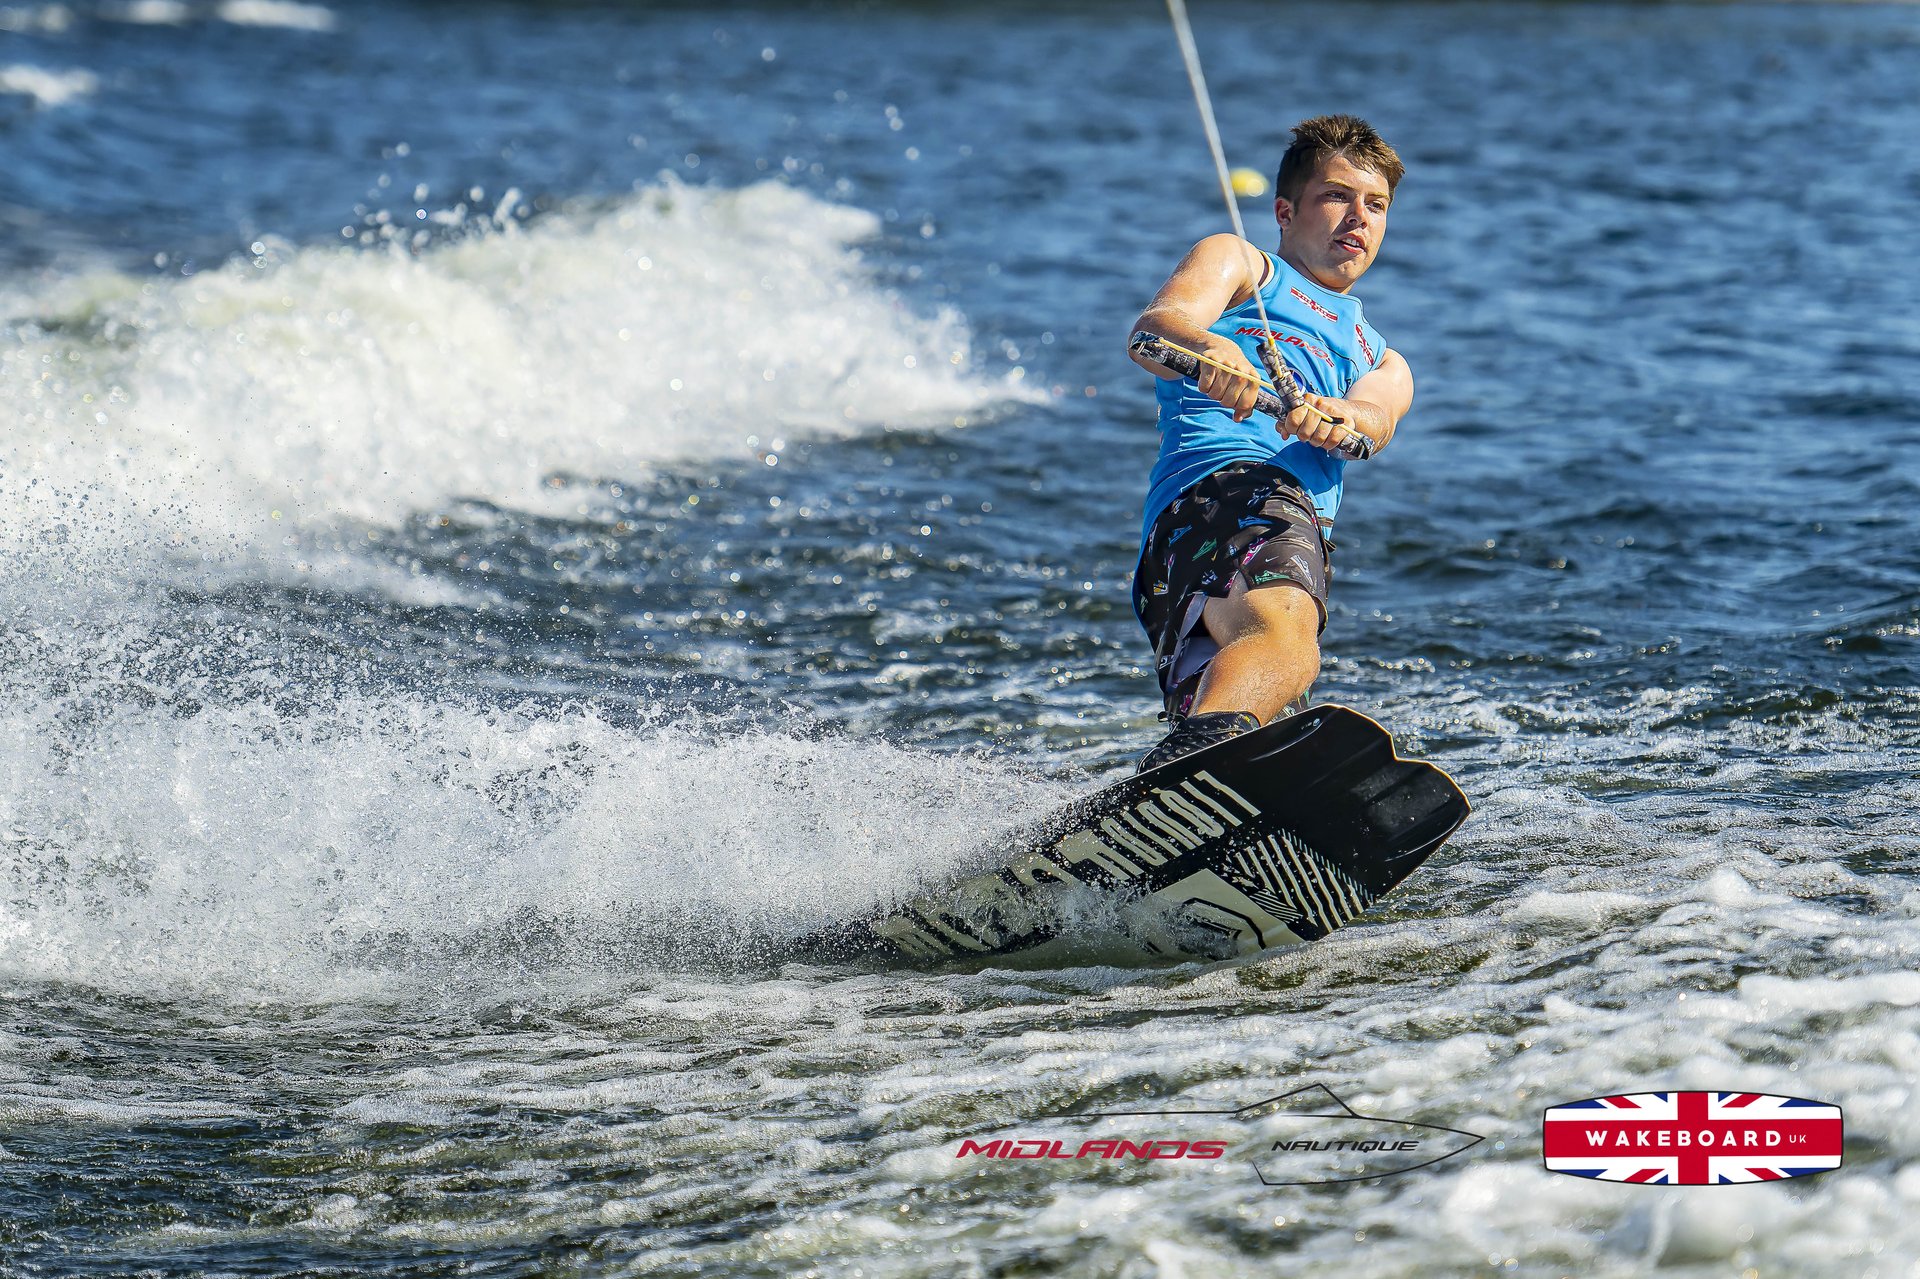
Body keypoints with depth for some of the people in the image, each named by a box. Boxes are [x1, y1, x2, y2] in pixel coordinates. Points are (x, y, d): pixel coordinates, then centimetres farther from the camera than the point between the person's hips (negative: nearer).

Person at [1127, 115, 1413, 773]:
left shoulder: (1383, 365, 41)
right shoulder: (1238, 263, 26)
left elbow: (1376, 420, 13)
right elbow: (1152, 329, 2)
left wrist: (1337, 419, -15)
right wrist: (1207, 347, -25)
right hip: (1225, 480, -7)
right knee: (1282, 636, -38)